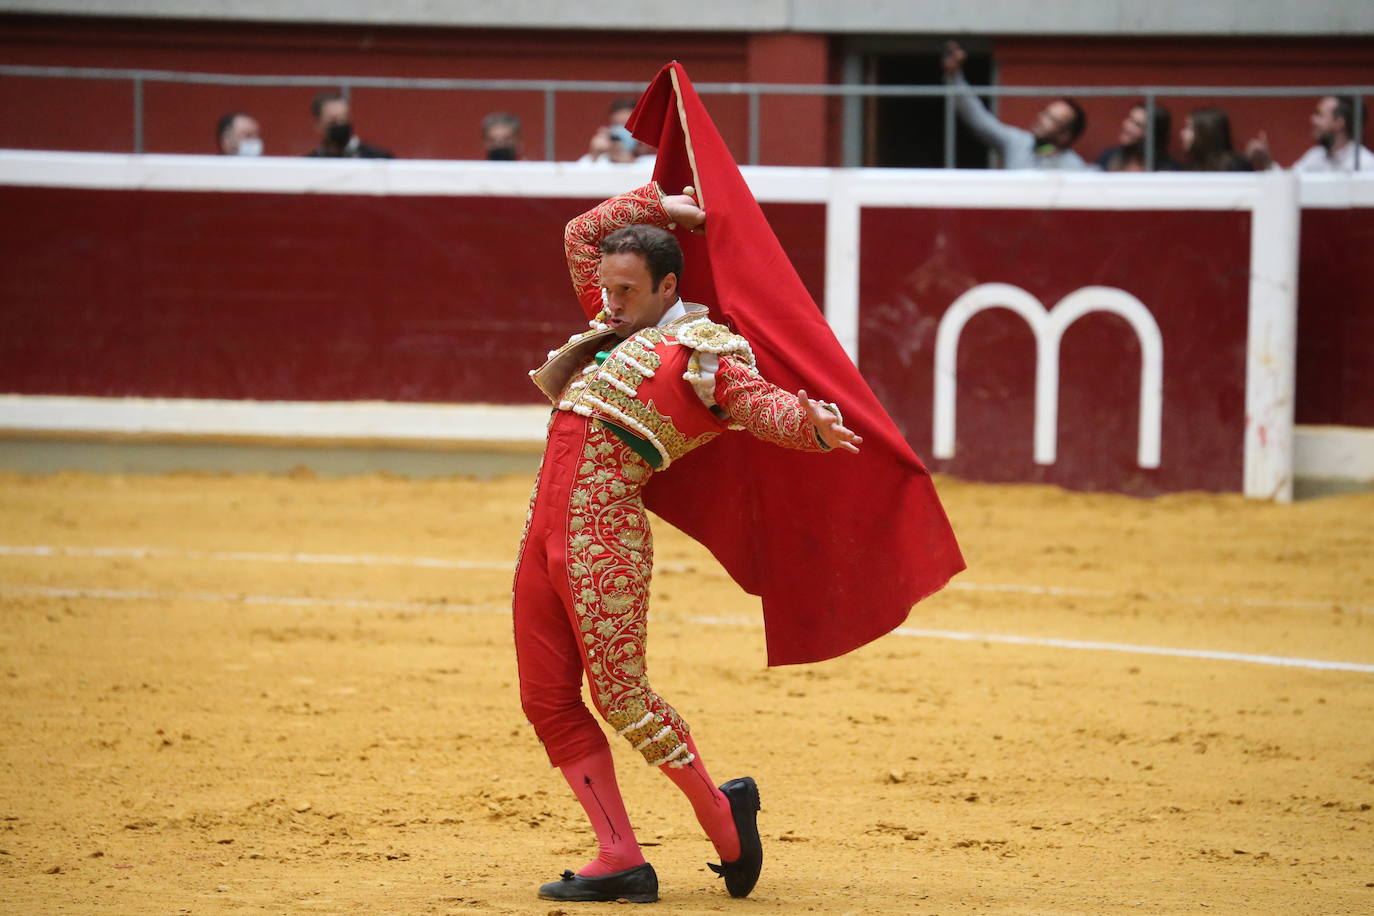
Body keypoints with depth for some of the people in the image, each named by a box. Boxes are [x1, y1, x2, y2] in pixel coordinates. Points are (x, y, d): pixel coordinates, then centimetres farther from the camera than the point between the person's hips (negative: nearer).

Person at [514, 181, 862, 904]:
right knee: (549, 701, 4)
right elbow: (580, 236, 33)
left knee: (622, 697, -11)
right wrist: (657, 204, 28)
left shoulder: (702, 347, -1)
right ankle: (620, 860, 5)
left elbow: (759, 402, -17)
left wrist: (810, 423, -37)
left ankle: (720, 812, 8)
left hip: (604, 532, -8)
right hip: (543, 531, 8)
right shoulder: (618, 328, 22)